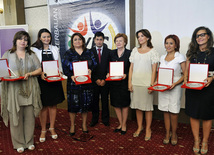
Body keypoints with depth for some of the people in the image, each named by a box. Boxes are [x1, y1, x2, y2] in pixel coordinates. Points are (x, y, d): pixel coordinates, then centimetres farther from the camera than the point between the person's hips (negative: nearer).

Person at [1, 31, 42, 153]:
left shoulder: (32, 55, 12)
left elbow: (39, 70, 8)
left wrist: (29, 74, -9)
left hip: (30, 90, 1)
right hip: (14, 90, -1)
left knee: (30, 117, 5)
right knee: (15, 117, 3)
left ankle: (29, 141, 22)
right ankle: (19, 143, 19)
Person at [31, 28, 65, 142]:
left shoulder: (55, 49, 12)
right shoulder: (34, 49, 2)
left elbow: (59, 64, 14)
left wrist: (60, 72, -4)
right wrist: (40, 73, -18)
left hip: (54, 81, 3)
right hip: (41, 81, -2)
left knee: (53, 105, 9)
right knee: (43, 106, 4)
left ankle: (52, 128, 24)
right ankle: (43, 130, 19)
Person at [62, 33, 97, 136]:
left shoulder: (88, 53, 10)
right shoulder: (68, 53, 3)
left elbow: (94, 64, 8)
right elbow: (64, 67, -4)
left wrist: (90, 70, -13)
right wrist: (71, 76, -19)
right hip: (73, 82, -2)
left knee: (86, 103, 7)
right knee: (73, 103, 2)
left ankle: (84, 124, 25)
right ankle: (72, 125, 20)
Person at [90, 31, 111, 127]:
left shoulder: (108, 51, 5)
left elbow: (109, 67, 1)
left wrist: (104, 79, -7)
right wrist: (96, 79, -7)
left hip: (105, 81, 0)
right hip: (94, 81, 0)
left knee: (105, 100, 7)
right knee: (94, 100, 7)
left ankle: (105, 119, 21)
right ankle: (94, 119, 22)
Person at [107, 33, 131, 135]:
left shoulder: (129, 53, -3)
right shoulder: (112, 53, 9)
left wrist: (126, 75, -20)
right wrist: (108, 73, -5)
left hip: (124, 82, -4)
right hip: (113, 82, 4)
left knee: (124, 104, 7)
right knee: (115, 104, 11)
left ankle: (124, 125, 24)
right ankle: (120, 124, 29)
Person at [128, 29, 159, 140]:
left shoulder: (152, 51, 1)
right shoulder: (135, 50, 11)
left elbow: (154, 70, -3)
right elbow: (131, 67, 10)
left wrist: (151, 84, -10)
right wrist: (130, 82, 3)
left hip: (146, 83, -3)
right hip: (135, 82, 4)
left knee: (147, 107, 2)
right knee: (137, 106, 9)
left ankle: (148, 129, 17)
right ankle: (139, 127, 24)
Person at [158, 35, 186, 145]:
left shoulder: (180, 57, -5)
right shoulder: (162, 57, 11)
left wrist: (175, 83, -19)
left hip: (175, 88, -4)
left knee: (173, 112, 1)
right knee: (165, 111, 9)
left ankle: (174, 134, 21)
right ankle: (167, 134, 23)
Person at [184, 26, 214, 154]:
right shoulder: (191, 52, 9)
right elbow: (186, 71, 11)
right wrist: (186, 81, -6)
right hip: (192, 88, 3)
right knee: (193, 115, 7)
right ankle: (196, 140, 25)